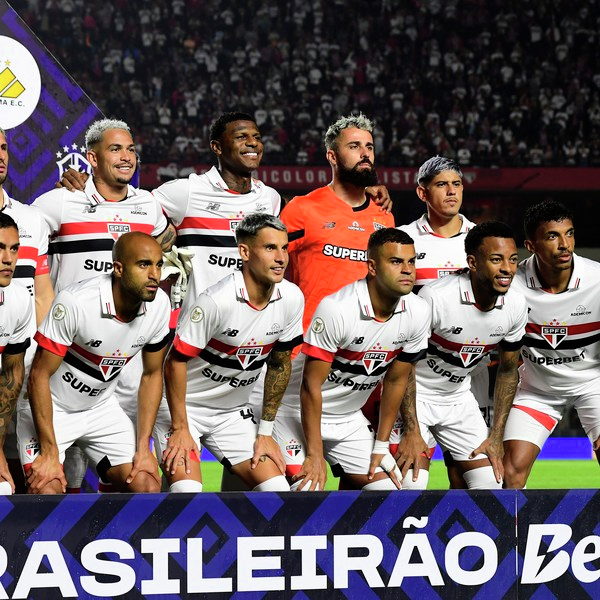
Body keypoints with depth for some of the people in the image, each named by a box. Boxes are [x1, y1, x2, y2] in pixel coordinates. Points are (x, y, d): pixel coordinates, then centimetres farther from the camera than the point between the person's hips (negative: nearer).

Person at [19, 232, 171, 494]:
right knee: (47, 492, -24)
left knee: (147, 487, -9)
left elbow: (152, 375, 2)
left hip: (101, 408, 5)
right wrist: (49, 453, -22)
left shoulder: (160, 305, -13)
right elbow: (39, 376, -23)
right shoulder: (75, 302, -30)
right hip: (48, 409, -5)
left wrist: (143, 447, -3)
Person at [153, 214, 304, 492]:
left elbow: (279, 364, 4)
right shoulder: (217, 300, -27)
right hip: (184, 405, -5)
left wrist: (265, 432, 5)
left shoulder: (292, 299, -10)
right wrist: (180, 428, -16)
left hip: (234, 412, 6)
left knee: (277, 490, -6)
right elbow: (175, 362, -20)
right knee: (187, 492, -22)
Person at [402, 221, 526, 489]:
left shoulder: (516, 305, -10)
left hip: (458, 396, 6)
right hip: (414, 395, -6)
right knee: (412, 486, -16)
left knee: (491, 483, -1)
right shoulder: (435, 297, -28)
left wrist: (496, 436, 2)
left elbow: (508, 370, 5)